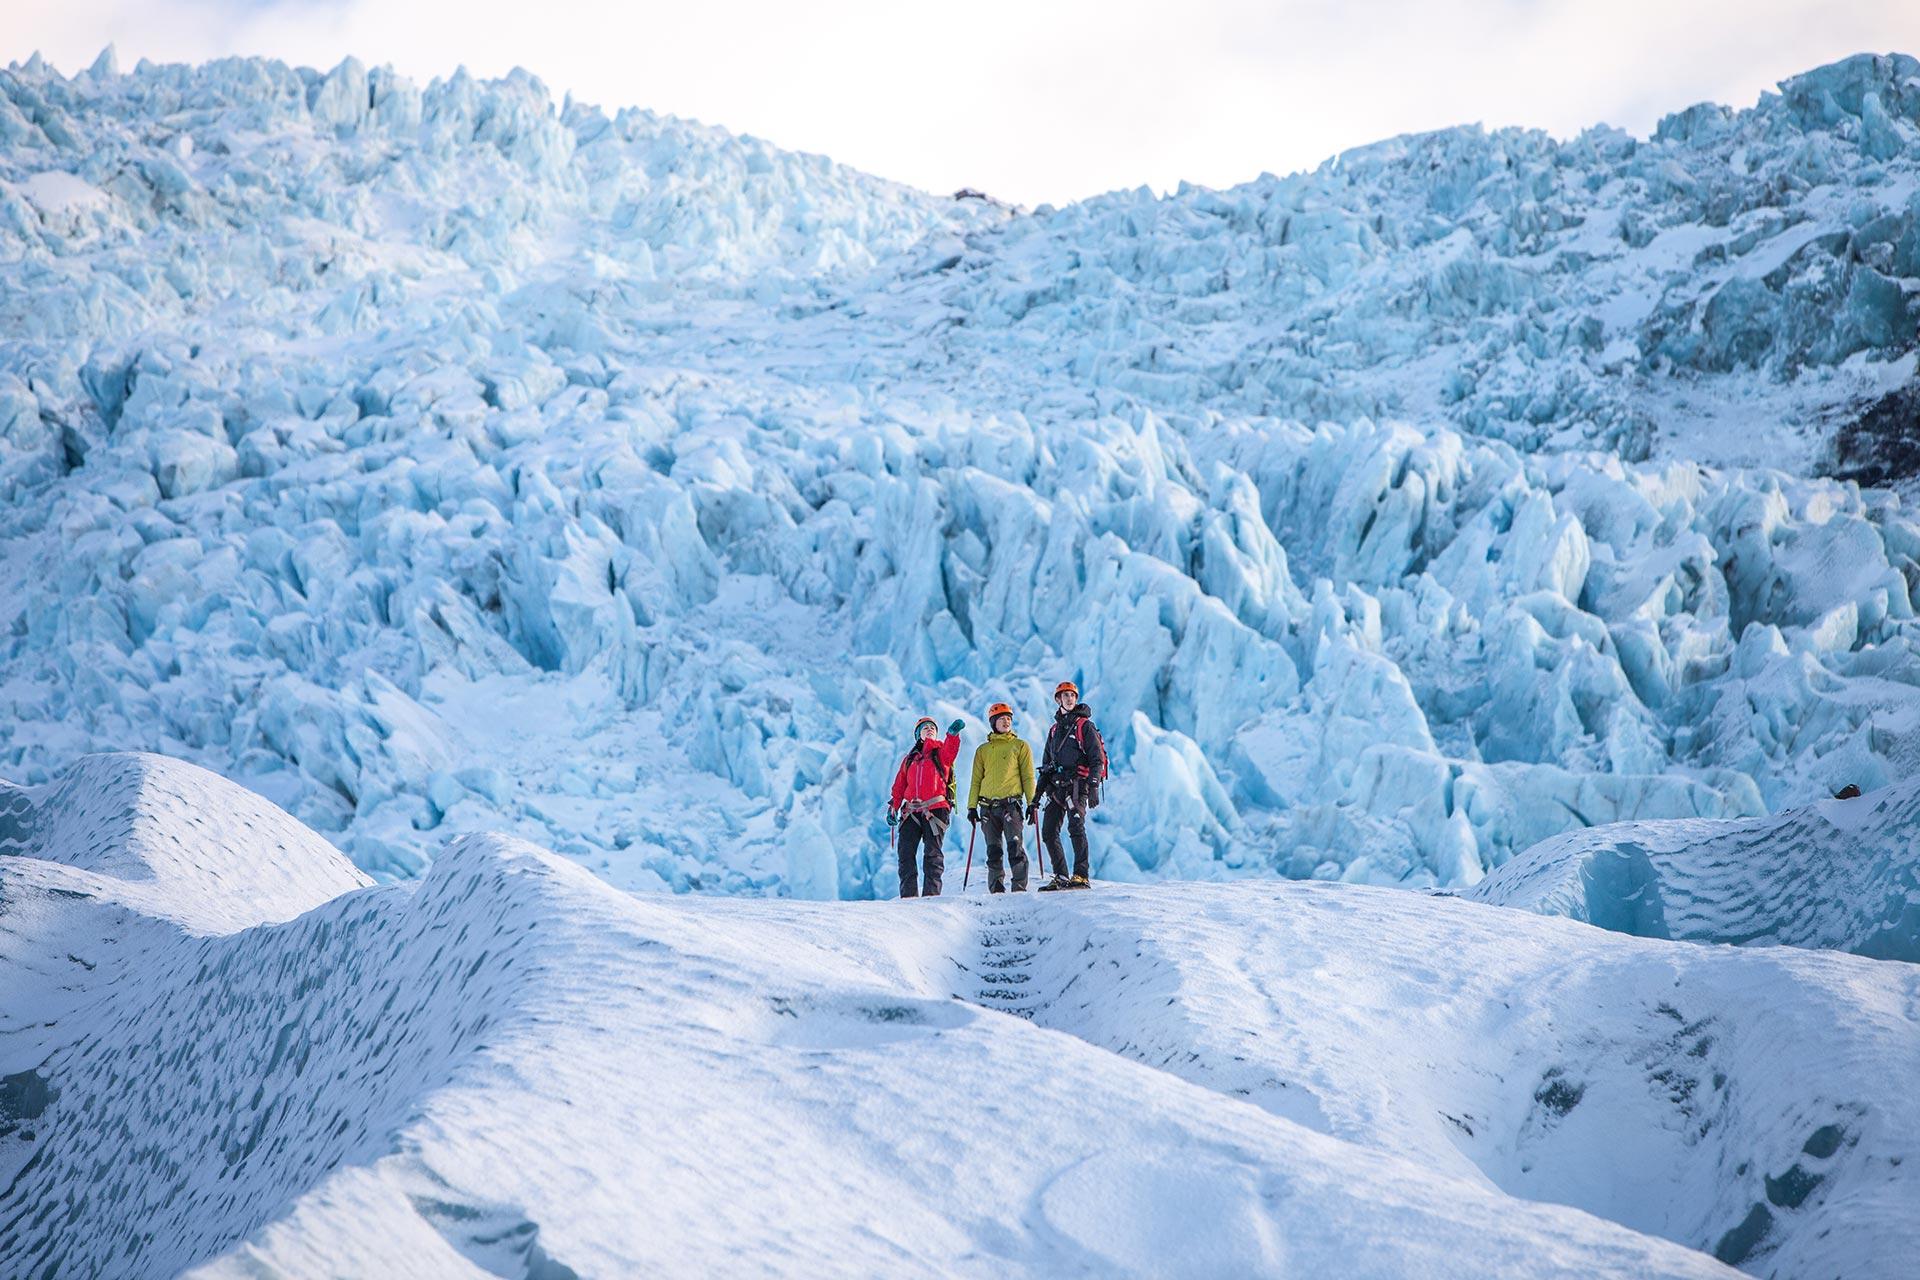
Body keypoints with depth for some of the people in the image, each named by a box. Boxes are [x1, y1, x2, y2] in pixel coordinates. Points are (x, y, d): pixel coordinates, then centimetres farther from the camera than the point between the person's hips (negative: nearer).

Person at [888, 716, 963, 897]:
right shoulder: (910, 759, 22)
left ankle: (931, 894, -8)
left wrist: (953, 733, -33)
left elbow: (951, 749, -13)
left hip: (935, 809, -3)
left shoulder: (941, 753, 12)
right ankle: (908, 895, -4)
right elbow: (899, 785, 19)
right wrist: (893, 807, 6)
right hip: (911, 812, 3)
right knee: (906, 853, -5)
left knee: (932, 853, -8)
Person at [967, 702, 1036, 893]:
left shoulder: (1020, 746, 9)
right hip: (988, 805, 3)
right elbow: (976, 780, 16)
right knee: (993, 850, 4)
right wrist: (972, 806, 7)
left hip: (1011, 802, -3)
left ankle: (1020, 888, -11)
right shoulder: (983, 750, 16)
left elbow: (1028, 776, 5)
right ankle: (996, 888, 8)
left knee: (1015, 847, -12)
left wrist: (1032, 803, -3)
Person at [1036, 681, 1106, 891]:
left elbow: (1097, 758, -4)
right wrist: (1040, 789, 17)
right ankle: (1060, 876, 7)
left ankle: (1082, 876, -23)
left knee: (1075, 826, -22)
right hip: (1056, 787, 7)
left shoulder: (1084, 725, 2)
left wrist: (1093, 786, -14)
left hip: (1077, 785, -7)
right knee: (1048, 832, 1)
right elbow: (1046, 763, 26)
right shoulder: (1054, 730, 21)